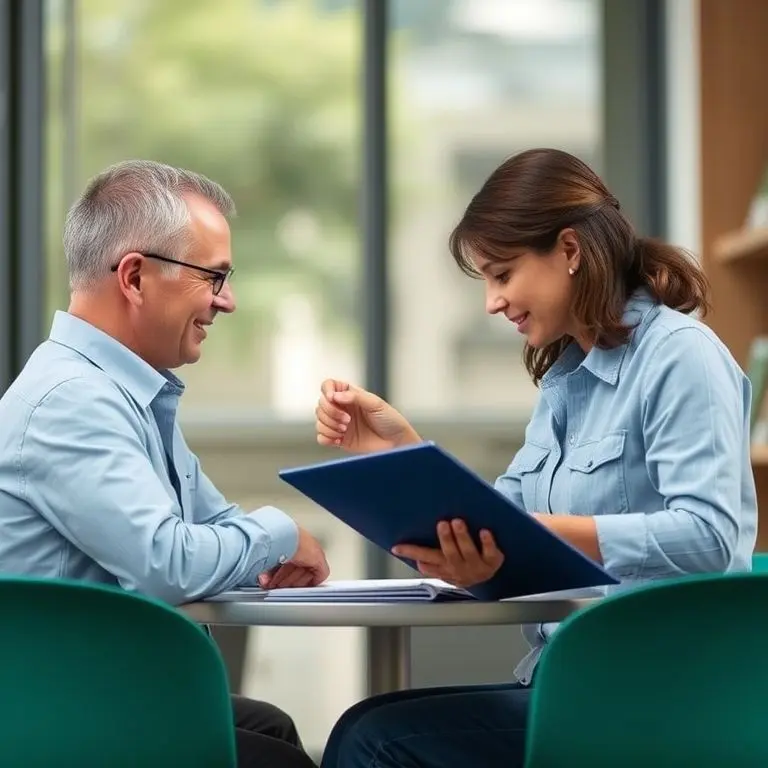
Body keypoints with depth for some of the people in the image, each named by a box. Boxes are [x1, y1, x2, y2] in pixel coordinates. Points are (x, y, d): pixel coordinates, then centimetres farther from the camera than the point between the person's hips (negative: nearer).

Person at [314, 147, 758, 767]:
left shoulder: (678, 354, -10)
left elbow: (706, 536, -22)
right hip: (569, 683, 8)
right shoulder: (564, 377, 17)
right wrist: (401, 449, 3)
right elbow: (491, 533, 14)